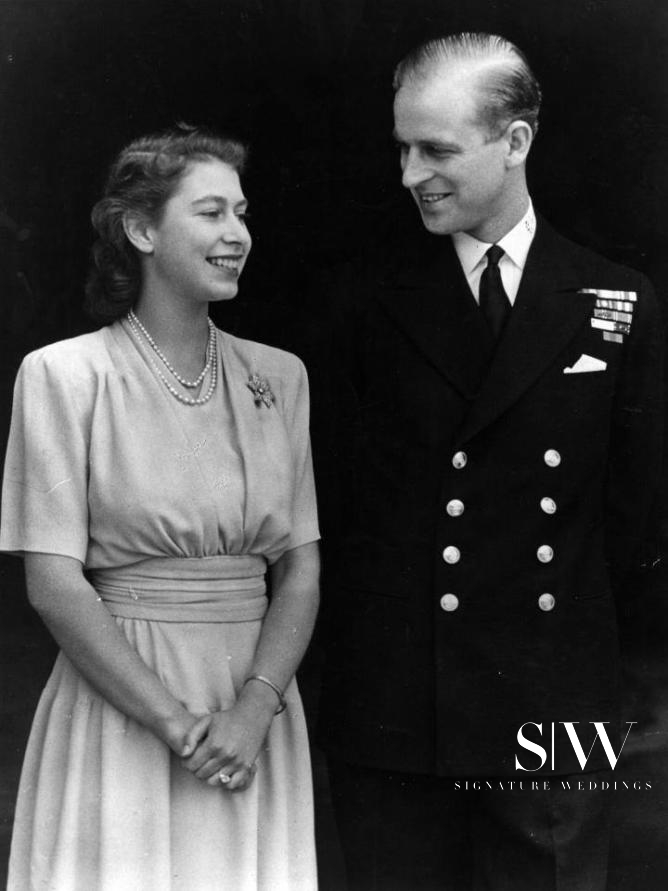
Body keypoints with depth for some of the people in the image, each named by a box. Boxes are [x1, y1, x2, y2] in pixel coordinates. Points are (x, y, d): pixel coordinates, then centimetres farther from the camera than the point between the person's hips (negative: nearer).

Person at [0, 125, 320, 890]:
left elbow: (302, 567, 3)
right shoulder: (64, 375, -5)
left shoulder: (278, 376, 7)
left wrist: (254, 710, -12)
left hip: (258, 706, 3)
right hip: (118, 706, -3)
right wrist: (176, 722, -14)